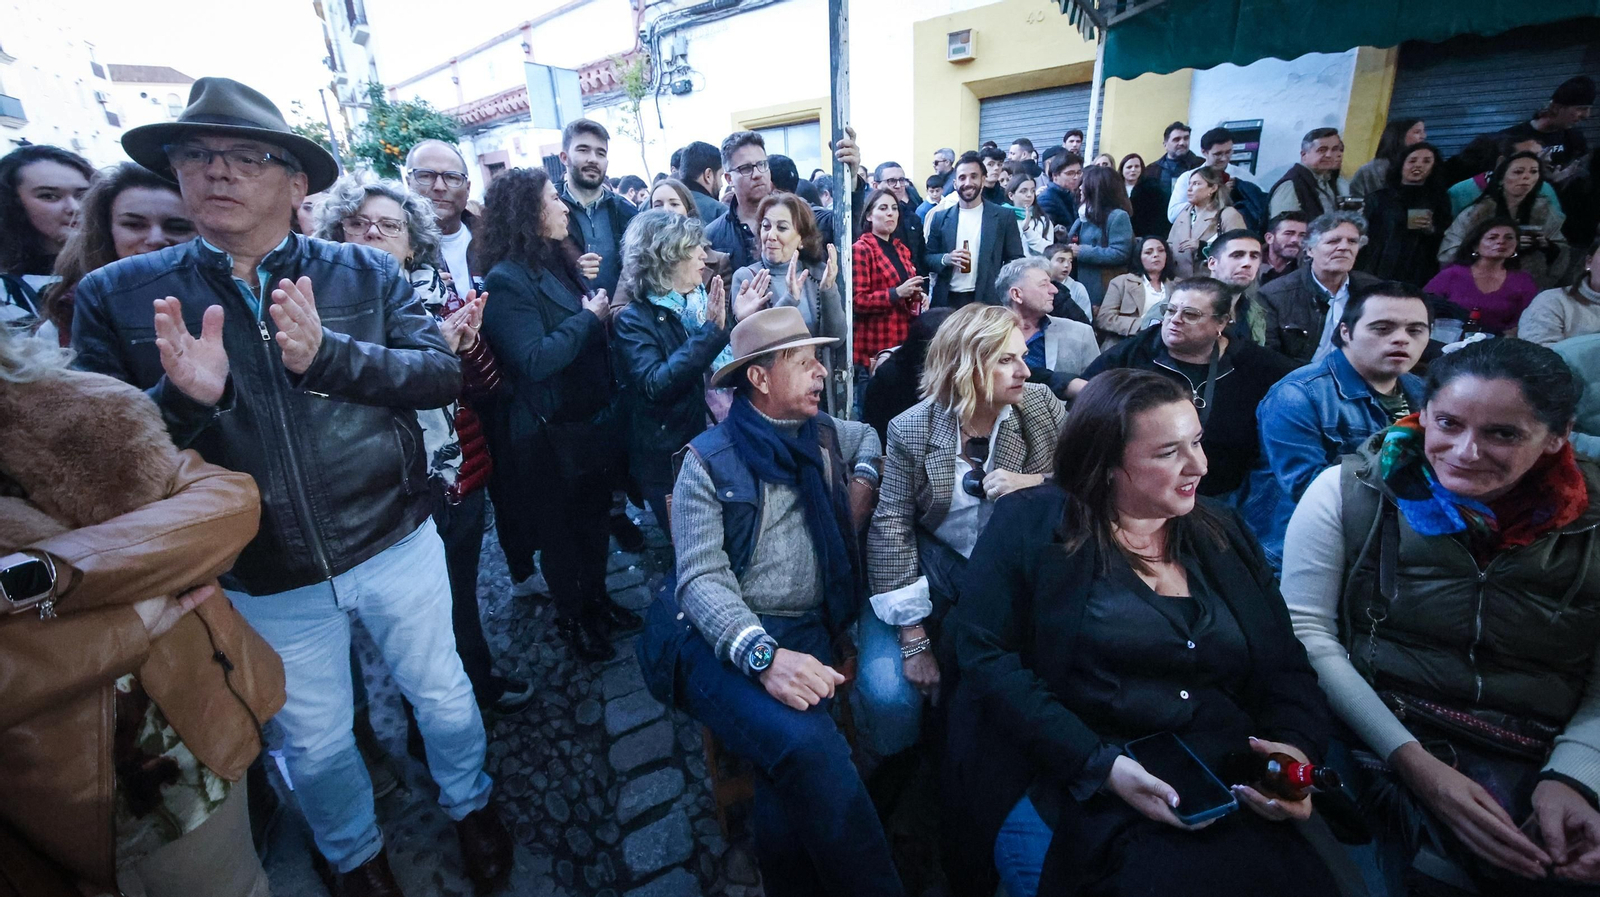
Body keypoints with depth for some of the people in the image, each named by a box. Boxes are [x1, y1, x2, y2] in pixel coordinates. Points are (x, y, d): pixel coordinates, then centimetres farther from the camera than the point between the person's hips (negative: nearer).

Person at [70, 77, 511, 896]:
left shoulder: (367, 274, -3)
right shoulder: (115, 296, -2)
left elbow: (441, 373, -12)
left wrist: (327, 355, -26)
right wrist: (181, 397, -23)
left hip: (399, 547, -1)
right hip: (266, 580, 1)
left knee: (444, 699, 18)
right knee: (316, 744, 20)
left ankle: (471, 805, 48)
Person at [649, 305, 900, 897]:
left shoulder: (823, 434, 13)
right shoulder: (709, 461, -3)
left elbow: (874, 436, 36)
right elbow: (701, 578, -11)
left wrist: (863, 480, 14)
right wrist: (763, 655, -27)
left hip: (804, 633, 4)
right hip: (721, 638, -3)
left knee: (795, 769, -27)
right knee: (805, 745, -32)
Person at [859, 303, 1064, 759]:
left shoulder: (1040, 404, -2)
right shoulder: (912, 430, -10)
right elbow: (892, 525, -12)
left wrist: (1036, 483, -22)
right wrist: (913, 640, -16)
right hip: (934, 564, -2)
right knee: (889, 694, -19)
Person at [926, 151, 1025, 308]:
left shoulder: (1004, 217, 3)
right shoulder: (940, 217, 8)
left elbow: (1015, 261, 4)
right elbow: (927, 258, 9)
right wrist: (945, 259, -12)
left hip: (987, 301, -1)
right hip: (947, 301, 2)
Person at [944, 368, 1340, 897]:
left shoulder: (1223, 534, 12)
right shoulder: (1030, 526, -5)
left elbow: (1286, 666, 13)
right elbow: (985, 652, -11)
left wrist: (1297, 746, -8)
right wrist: (1101, 764, -18)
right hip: (1071, 793, -4)